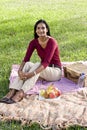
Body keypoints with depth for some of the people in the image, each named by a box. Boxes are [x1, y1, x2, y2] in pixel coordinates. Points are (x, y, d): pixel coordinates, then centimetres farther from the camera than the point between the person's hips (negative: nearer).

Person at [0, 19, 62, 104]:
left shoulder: (52, 42, -21)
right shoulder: (34, 42, -3)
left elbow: (46, 62, -32)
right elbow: (26, 59, -12)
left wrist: (32, 73, -45)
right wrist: (20, 70, -32)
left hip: (55, 71, -5)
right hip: (43, 69, 5)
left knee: (37, 65, -35)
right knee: (28, 64, -25)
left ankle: (20, 93, -46)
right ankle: (12, 92, -38)